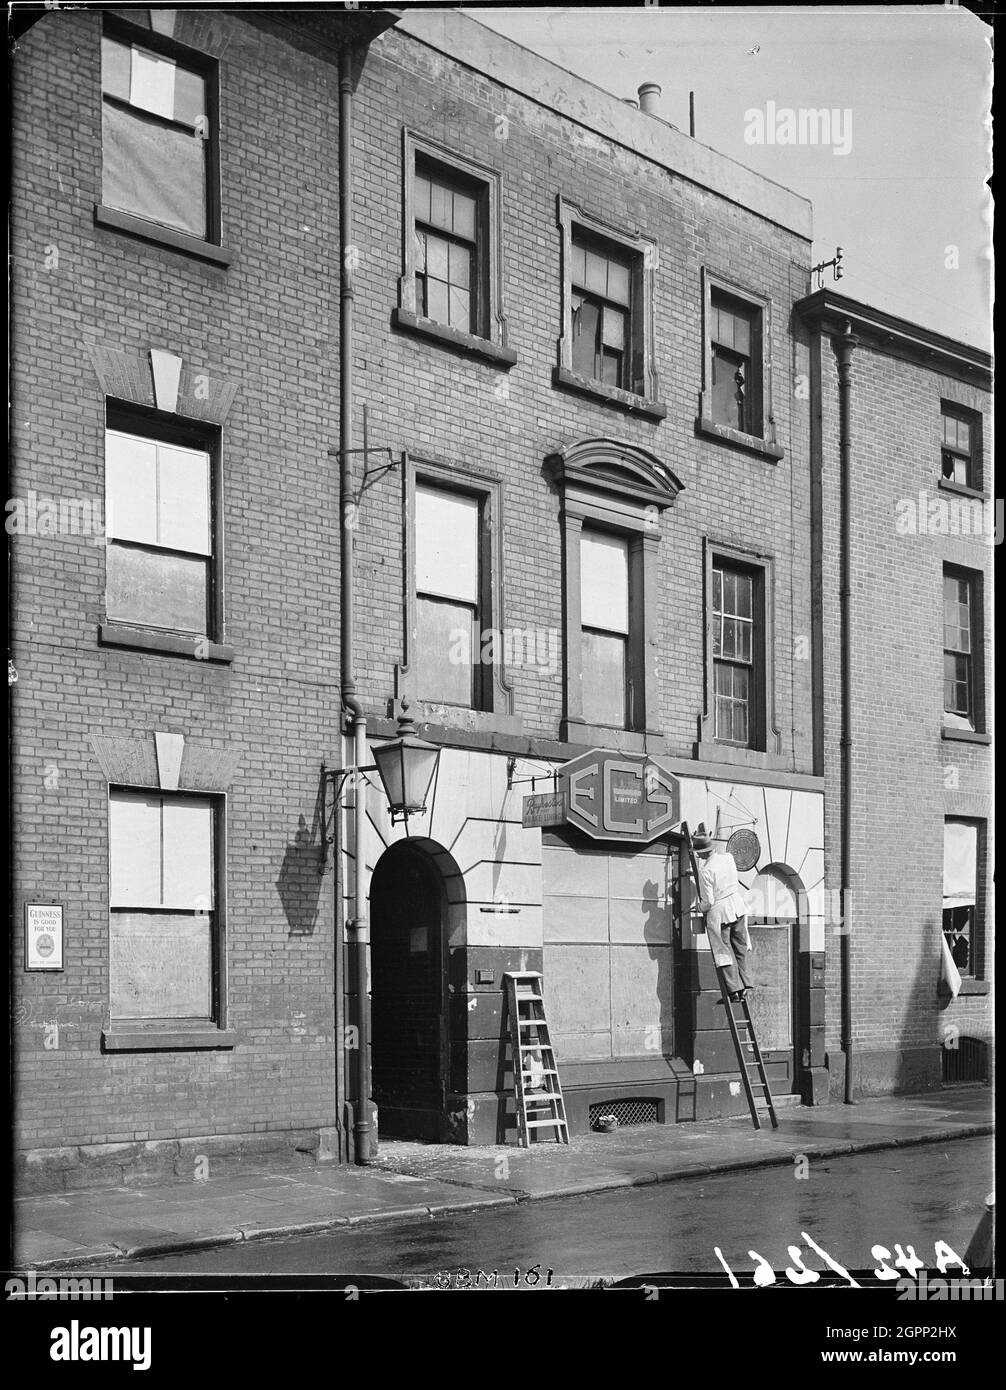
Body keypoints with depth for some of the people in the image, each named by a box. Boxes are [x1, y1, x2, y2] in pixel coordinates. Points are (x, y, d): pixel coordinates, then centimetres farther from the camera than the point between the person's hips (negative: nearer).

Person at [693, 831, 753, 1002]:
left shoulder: (705, 871, -21)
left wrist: (700, 908, 4)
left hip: (718, 911, -6)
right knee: (740, 949, 17)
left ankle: (734, 989, 5)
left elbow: (708, 902, -18)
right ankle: (745, 985, 18)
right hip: (737, 905, 6)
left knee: (724, 952, 5)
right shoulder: (728, 857, -3)